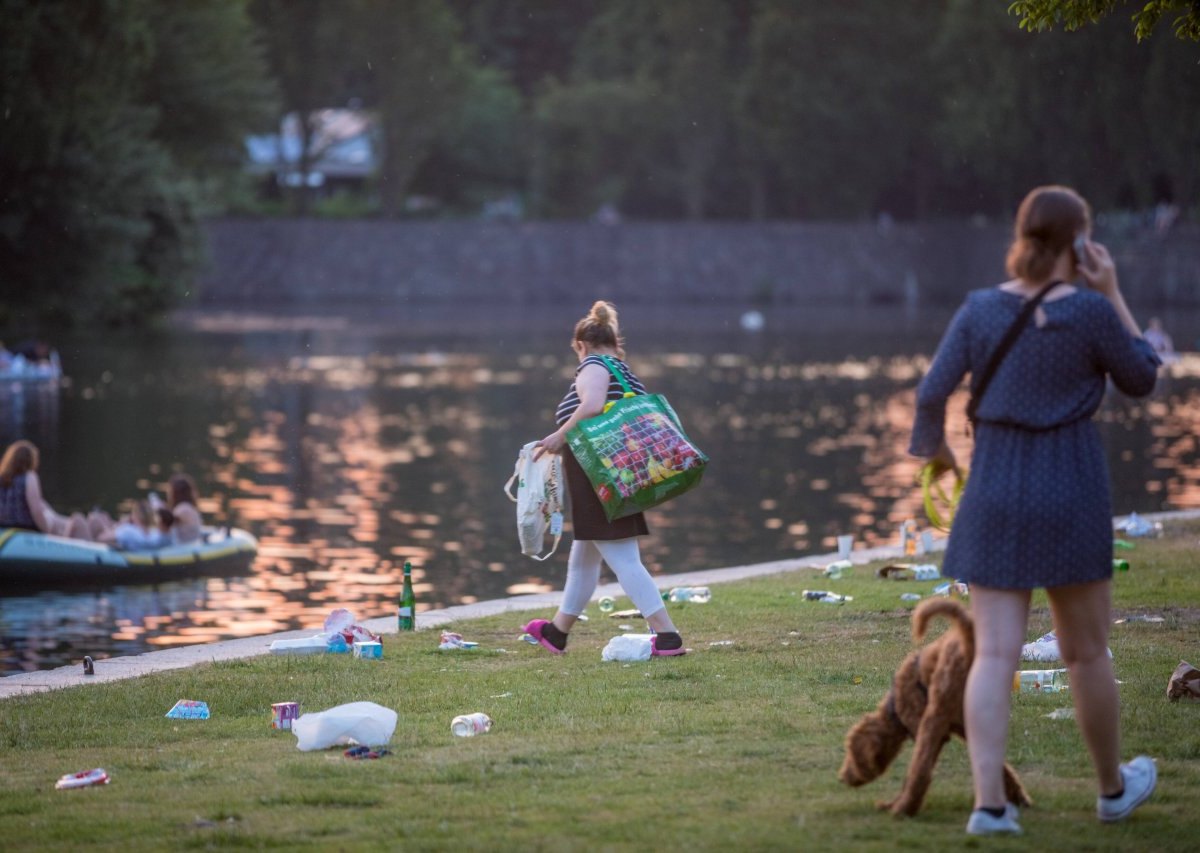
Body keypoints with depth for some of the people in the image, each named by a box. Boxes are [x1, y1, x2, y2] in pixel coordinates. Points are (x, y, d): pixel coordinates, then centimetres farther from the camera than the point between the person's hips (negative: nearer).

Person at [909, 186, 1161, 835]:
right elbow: (1141, 379, 4)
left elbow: (931, 393, -3)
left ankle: (989, 802, -10)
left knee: (995, 654, 0)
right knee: (1086, 650, 13)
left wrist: (933, 447, 16)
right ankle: (1113, 786, 29)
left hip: (996, 490, 2)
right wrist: (1112, 294, 2)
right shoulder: (1090, 312, -11)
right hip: (1070, 490, -2)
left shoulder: (980, 310, -3)